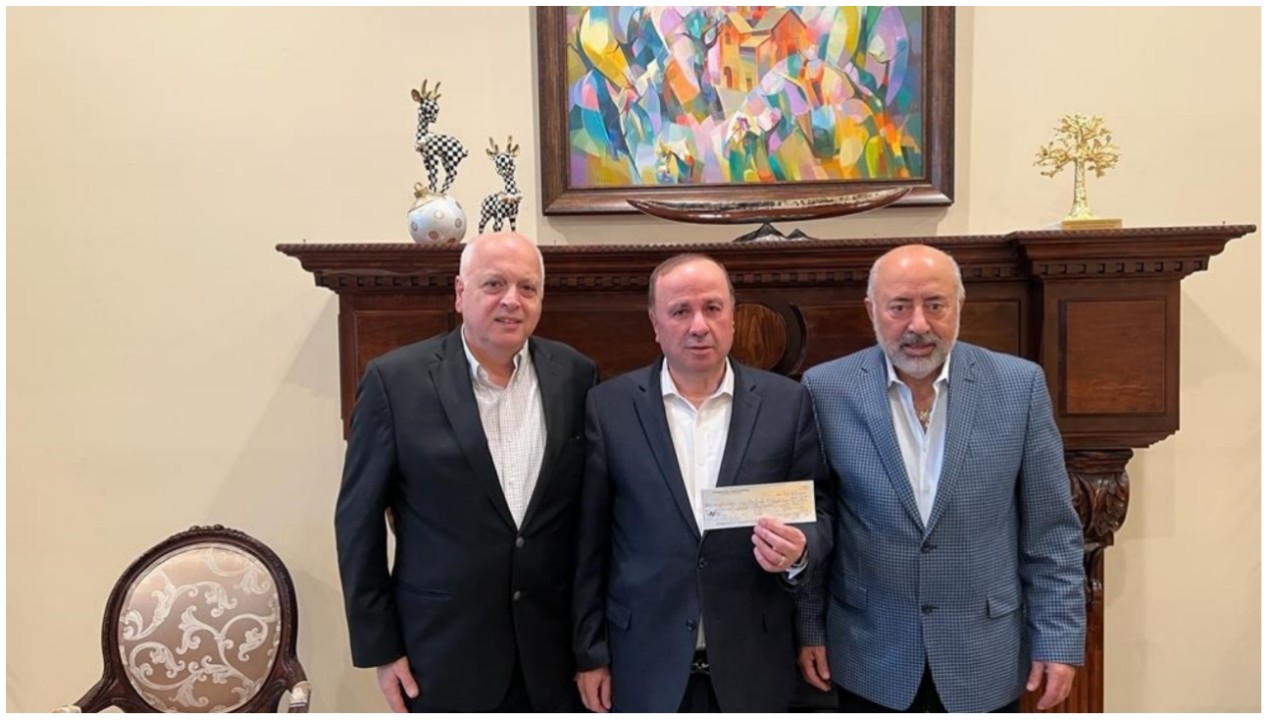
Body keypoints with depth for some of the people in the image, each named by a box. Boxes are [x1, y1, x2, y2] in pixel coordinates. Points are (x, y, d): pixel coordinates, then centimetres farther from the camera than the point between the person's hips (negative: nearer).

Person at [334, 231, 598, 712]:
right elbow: (358, 521, -5)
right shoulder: (397, 379, -10)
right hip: (445, 652, -2)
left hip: (553, 650, 2)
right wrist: (380, 645, -5)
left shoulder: (576, 376, -2)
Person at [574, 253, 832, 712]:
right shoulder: (608, 406, -5)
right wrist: (590, 653, 0)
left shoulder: (788, 402, -3)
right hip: (645, 665, 0)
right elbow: (589, 540, -2)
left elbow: (818, 509, 3)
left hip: (753, 664, 1)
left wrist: (799, 551, -19)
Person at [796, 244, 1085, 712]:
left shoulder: (1019, 386, -6)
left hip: (984, 659, 1)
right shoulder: (827, 391, -8)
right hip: (870, 660, 0)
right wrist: (809, 628, 0)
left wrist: (1058, 640, -3)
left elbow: (1051, 531, -1)